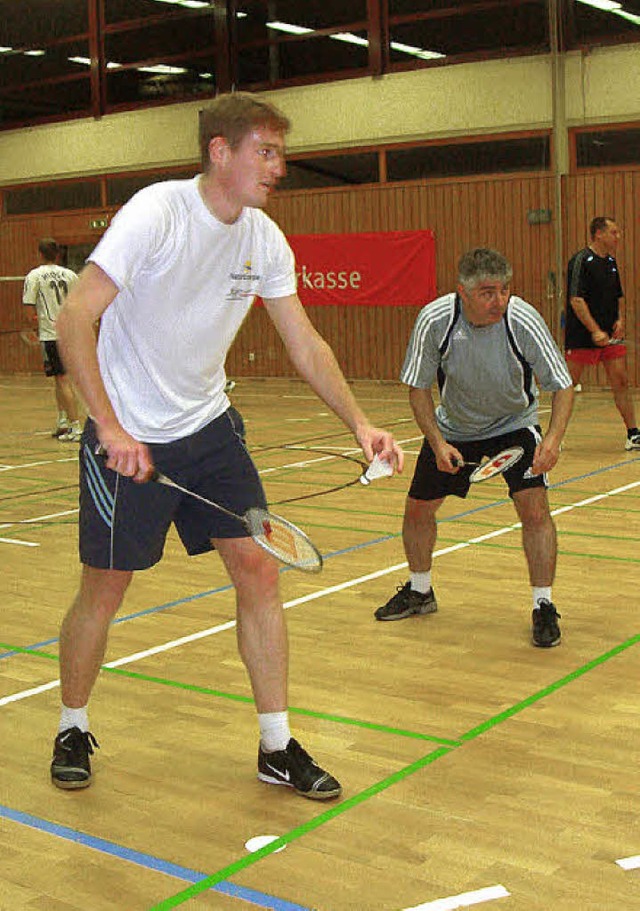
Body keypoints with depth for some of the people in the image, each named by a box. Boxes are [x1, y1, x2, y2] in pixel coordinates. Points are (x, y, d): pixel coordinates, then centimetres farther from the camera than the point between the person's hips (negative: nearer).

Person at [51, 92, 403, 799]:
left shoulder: (264, 238, -1)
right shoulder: (156, 212, -19)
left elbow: (304, 344, 5)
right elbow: (76, 316, -23)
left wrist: (359, 423, -7)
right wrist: (111, 426, -30)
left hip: (209, 428, 5)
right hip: (127, 437, -5)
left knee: (258, 570, -1)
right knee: (104, 589, 3)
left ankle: (277, 747, 11)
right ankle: (72, 730, 29)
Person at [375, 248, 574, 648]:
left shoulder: (524, 321, -29)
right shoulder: (434, 320, -25)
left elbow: (563, 386, -21)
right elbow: (419, 387, -12)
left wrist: (553, 440, -38)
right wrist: (438, 443, -23)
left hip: (514, 424, -2)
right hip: (453, 427, 2)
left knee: (534, 507, -20)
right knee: (418, 508, 5)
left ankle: (544, 606, -4)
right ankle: (420, 591, 31)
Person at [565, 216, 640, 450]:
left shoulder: (611, 261, 13)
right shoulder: (581, 260, -10)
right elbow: (576, 300, -18)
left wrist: (620, 319, 5)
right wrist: (595, 331, -23)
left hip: (610, 335, 7)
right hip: (581, 335, -7)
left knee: (621, 382, 2)